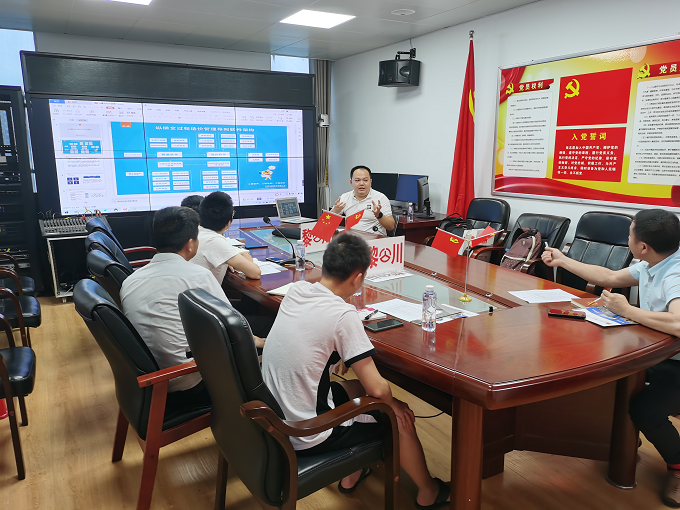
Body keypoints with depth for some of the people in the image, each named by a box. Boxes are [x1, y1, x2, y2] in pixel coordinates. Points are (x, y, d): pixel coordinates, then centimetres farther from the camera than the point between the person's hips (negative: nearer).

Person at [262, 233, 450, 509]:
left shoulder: (295, 290, -5)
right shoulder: (343, 315, -25)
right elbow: (377, 388, -20)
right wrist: (394, 404, -1)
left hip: (272, 419, 7)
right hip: (305, 438, -7)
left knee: (356, 388, 28)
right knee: (401, 418, 12)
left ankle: (352, 474, 43)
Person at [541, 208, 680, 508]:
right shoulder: (652, 265, 1)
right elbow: (610, 277, 16)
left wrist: (627, 310, -30)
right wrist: (563, 261, 21)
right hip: (655, 353, 9)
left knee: (644, 409, -28)